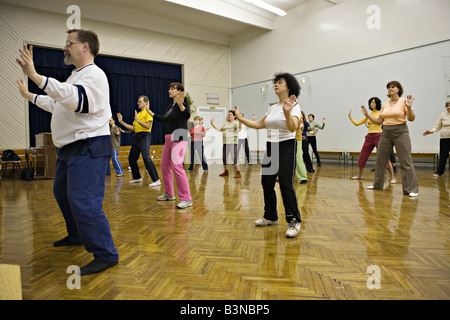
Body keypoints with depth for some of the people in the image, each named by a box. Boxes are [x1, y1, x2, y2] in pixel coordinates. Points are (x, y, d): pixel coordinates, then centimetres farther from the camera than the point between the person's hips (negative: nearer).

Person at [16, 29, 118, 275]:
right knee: (62, 193, 22)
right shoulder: (75, 76, 20)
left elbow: (73, 98, -32)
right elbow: (57, 105, 32)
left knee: (83, 201, -15)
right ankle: (76, 236, 41)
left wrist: (35, 75, -33)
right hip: (69, 148, 11)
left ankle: (105, 254, -5)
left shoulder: (94, 74, -12)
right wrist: (29, 95, 38)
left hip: (88, 148, -11)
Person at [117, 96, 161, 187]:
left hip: (145, 136, -9)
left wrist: (138, 120, -25)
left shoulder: (148, 113, -3)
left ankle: (156, 180, -20)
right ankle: (137, 178, 27)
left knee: (146, 158, -21)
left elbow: (148, 126, -16)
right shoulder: (138, 114, 21)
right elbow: (133, 128, 19)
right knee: (131, 158, 12)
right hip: (136, 137, 9)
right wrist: (121, 122, 17)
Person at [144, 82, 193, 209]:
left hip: (178, 139, -10)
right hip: (168, 139, 10)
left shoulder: (182, 103, -7)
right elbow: (164, 119, 29)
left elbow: (187, 115, -26)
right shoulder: (170, 105, 17)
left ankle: (186, 199, -16)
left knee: (177, 166, -20)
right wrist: (150, 112, 35)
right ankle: (169, 194, 30)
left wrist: (181, 105, -43)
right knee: (165, 166, 14)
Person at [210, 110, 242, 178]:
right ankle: (226, 171, 26)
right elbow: (219, 129, 26)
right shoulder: (226, 124, 20)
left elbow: (239, 129, -22)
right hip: (225, 143, 8)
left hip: (233, 143, -7)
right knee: (224, 157, 11)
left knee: (234, 158, -13)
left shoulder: (236, 123, -2)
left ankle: (238, 173, -8)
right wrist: (212, 124, 22)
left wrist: (240, 122, -39)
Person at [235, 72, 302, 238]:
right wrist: (240, 118, 11)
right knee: (267, 183, 10)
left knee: (286, 185, -12)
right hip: (270, 147, 8)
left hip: (286, 147, -8)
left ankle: (294, 222, 1)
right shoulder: (272, 108, 14)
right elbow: (259, 124, 15)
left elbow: (292, 128, -24)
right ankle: (270, 217, 26)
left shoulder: (293, 106, -8)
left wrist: (287, 113, -40)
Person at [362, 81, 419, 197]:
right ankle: (377, 185, 22)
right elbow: (378, 121, 14)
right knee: (380, 160, 9)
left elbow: (411, 118, -11)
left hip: (400, 132, -5)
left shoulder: (403, 101, -3)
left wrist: (409, 107, -26)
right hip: (386, 132, 6)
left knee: (405, 161, -8)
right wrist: (367, 114, 7)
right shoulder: (385, 104, 11)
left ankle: (412, 189, -2)